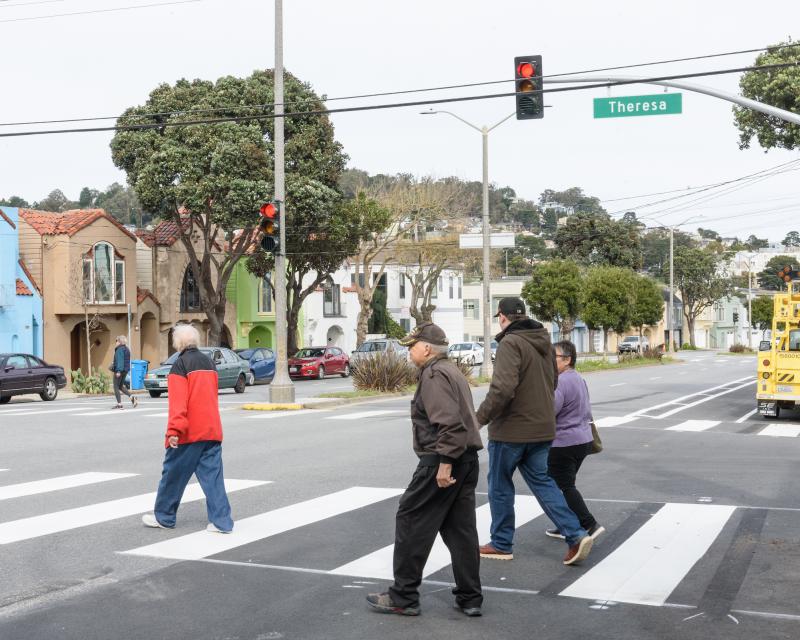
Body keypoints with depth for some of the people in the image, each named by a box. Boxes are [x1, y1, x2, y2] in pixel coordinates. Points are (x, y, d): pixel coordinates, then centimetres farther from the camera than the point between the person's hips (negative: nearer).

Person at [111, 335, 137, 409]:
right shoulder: (126, 349, 14)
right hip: (125, 370, 10)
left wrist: (118, 371, -26)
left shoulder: (120, 350, -15)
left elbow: (120, 361, -23)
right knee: (121, 386, 18)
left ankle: (119, 404, -4)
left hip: (120, 370, -10)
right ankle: (132, 396, 1)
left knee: (116, 387, -2)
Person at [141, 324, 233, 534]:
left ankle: (163, 517, 20)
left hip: (189, 433, -6)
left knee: (173, 473, 8)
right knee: (213, 475, 4)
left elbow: (178, 402, -18)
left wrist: (174, 430, -21)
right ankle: (221, 521, -1)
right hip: (212, 430, 6)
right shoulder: (208, 362, 14)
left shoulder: (180, 364, -9)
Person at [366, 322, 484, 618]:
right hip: (467, 460, 10)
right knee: (460, 527, 12)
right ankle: (469, 598, 15)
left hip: (441, 461, -10)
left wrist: (445, 463, -25)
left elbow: (449, 422, -24)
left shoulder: (434, 374, -13)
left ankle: (403, 597, 5)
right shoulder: (451, 370, 19)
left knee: (411, 521, -1)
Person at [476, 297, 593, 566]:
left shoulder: (510, 343, -18)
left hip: (511, 429, -7)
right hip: (542, 427, 7)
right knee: (541, 481, 14)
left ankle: (501, 544, 19)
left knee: (500, 485, 9)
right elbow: (553, 382, 21)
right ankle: (576, 535, 2)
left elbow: (503, 388, -28)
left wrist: (481, 417, -18)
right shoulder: (544, 341, 9)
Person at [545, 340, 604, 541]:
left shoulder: (561, 382, -20)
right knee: (566, 485, 17)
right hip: (583, 439, 10)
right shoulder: (579, 379, 14)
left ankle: (589, 525, -4)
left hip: (564, 443, -10)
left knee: (565, 487, -2)